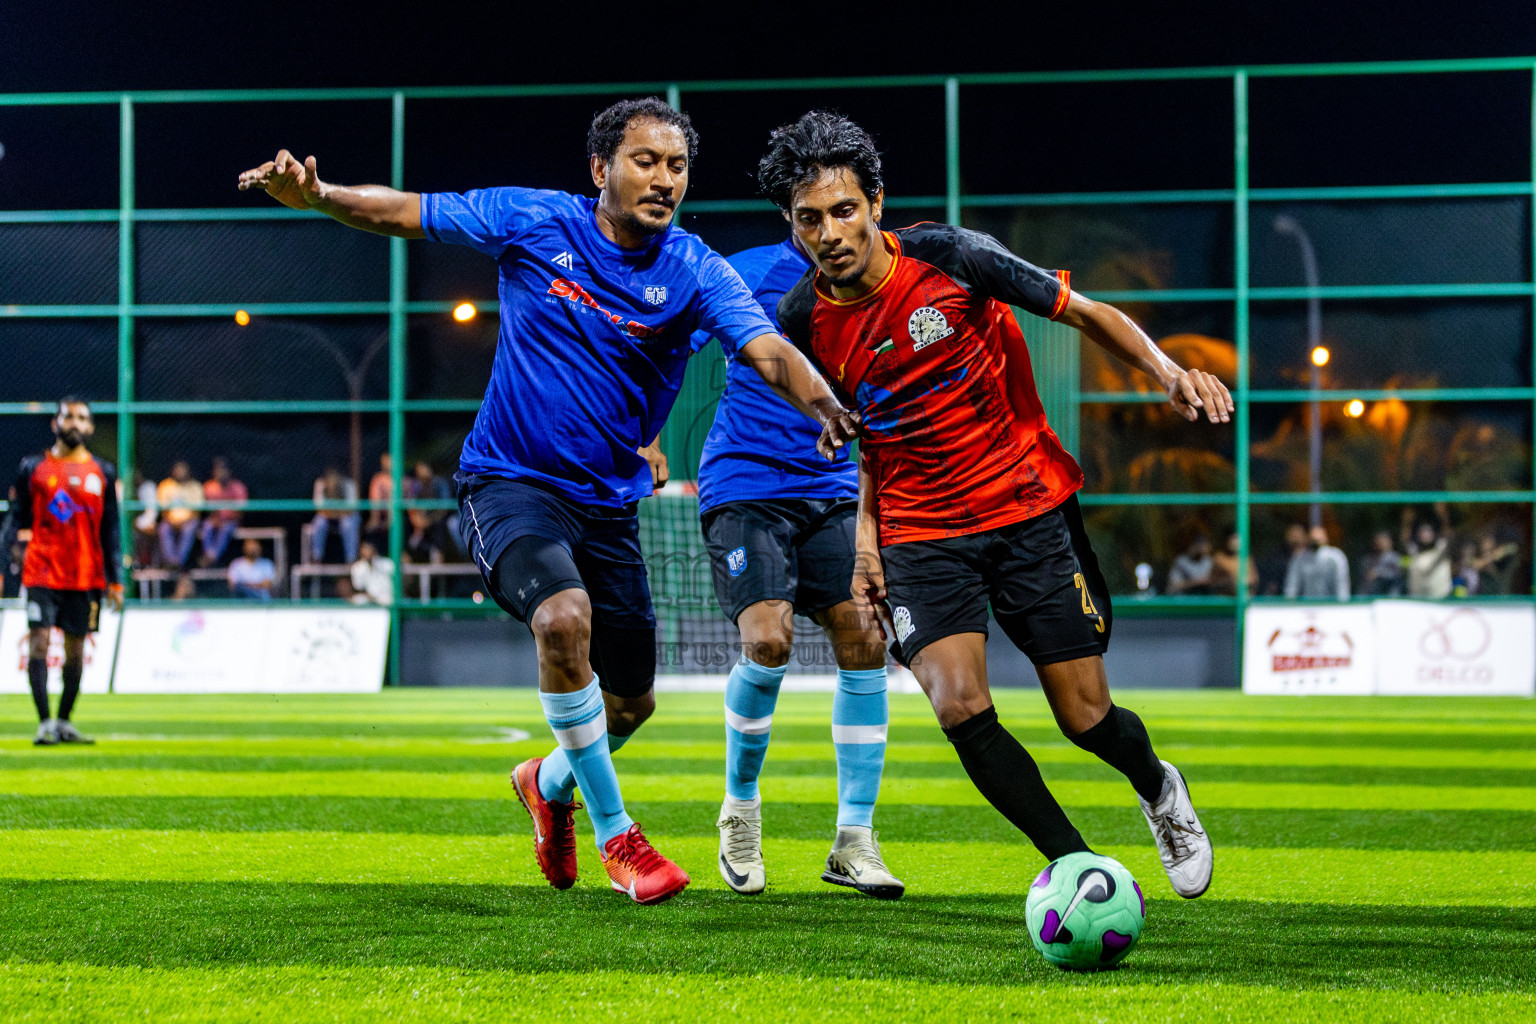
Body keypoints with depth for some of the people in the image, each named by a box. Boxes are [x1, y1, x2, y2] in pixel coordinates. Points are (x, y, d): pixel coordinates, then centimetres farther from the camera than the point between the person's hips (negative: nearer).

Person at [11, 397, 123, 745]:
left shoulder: (103, 473, 9)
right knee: (39, 641, -11)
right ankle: (45, 723, -10)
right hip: (42, 572, -2)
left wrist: (115, 580, 5)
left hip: (87, 577, 2)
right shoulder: (33, 468, 5)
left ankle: (63, 722, 16)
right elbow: (18, 521, 6)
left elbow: (110, 530, 11)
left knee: (76, 649, 5)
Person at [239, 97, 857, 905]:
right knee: (565, 618, -31)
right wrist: (314, 196, -18)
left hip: (607, 500, 3)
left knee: (631, 703, 9)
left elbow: (768, 350, -23)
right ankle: (615, 833, -17)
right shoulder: (532, 223, -8)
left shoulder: (694, 270, -8)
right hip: (508, 483, -3)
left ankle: (550, 783, 46)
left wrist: (825, 406, -44)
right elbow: (402, 213, -1)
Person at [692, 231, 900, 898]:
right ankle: (740, 812, 4)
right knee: (768, 637, -22)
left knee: (863, 637, -11)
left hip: (830, 493, 4)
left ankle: (853, 842, 0)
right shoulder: (748, 274, -4)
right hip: (743, 487, -4)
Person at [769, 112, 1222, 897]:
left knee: (1085, 719, 1)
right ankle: (1075, 863, -3)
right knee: (959, 706, -21)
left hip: (1029, 504, -2)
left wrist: (1167, 371, -19)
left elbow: (1085, 313, -4)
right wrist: (866, 537, 5)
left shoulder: (949, 256, -13)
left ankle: (1159, 789, 37)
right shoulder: (804, 321, -4)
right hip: (921, 532, 2)